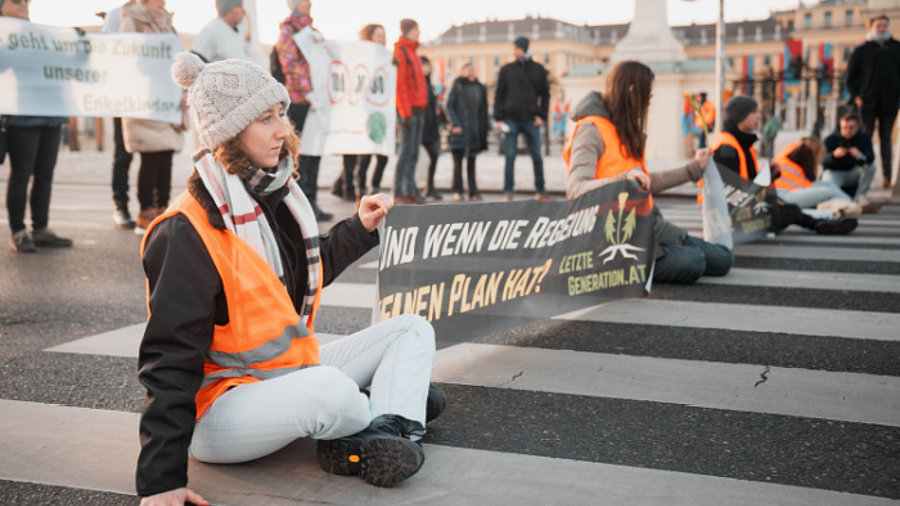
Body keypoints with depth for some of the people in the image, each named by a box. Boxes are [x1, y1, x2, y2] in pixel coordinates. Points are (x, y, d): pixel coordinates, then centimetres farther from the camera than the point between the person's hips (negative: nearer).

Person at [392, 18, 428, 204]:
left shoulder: (412, 53, 21)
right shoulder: (400, 52, -8)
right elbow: (399, 84, -15)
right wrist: (406, 113, -19)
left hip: (418, 109, 9)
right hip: (408, 109, -9)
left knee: (414, 153, 8)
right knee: (407, 150, -10)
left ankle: (411, 191, 12)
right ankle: (398, 192, -7)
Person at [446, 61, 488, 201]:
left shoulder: (480, 88, 11)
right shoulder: (457, 86, -1)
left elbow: (484, 110, 15)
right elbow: (449, 106, -5)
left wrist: (487, 127, 9)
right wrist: (455, 124, -14)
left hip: (475, 130, 4)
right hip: (460, 130, -4)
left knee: (471, 161, 8)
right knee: (458, 160, -2)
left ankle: (473, 192, 10)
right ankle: (457, 191, 4)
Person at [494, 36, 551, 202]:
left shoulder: (538, 70, 8)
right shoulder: (507, 69, 7)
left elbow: (545, 94, 12)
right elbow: (499, 95, 7)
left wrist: (542, 116, -1)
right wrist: (499, 118, -2)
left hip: (531, 120, 1)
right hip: (511, 119, 0)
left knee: (537, 156, 3)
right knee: (510, 156, -2)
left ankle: (540, 191, 13)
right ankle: (508, 192, 3)